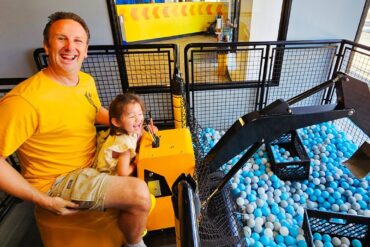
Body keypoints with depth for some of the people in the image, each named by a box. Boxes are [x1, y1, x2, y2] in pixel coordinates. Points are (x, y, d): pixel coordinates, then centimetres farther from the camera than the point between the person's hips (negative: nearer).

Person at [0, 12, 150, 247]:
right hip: (58, 180, -8)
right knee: (139, 193, -25)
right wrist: (42, 200, -19)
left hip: (94, 160, 8)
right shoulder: (25, 99, -28)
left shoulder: (87, 80, -3)